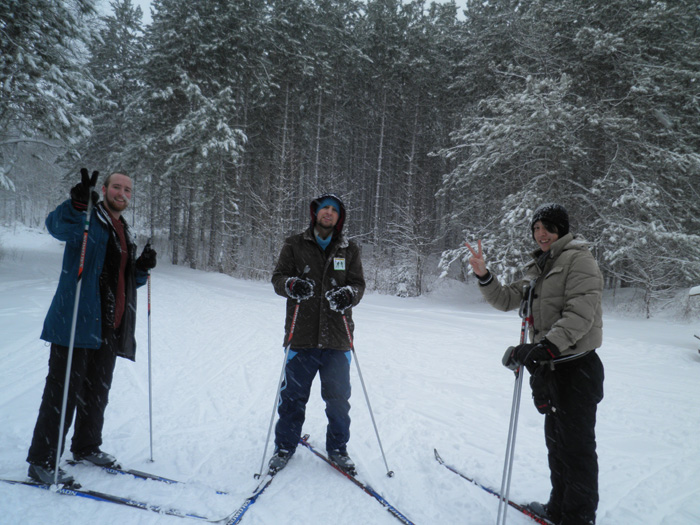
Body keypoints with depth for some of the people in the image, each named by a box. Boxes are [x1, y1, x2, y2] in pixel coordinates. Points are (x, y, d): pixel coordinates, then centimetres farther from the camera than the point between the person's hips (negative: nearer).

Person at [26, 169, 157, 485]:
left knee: (98, 392, 17)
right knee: (63, 392, -3)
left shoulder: (125, 234, 18)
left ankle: (86, 447, 34)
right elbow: (57, 225, -28)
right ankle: (42, 461, 10)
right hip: (76, 323, -7)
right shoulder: (86, 221, -4)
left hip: (110, 328, 7)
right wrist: (77, 203, -46)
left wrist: (142, 269, 2)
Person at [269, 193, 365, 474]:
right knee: (293, 395, 8)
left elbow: (358, 284, 6)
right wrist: (291, 285, -19)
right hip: (301, 335, -1)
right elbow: (278, 277, 4)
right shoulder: (295, 245, 7)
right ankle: (285, 446, 28)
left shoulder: (349, 250, 10)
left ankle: (337, 448, 27)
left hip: (337, 337, 1)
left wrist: (348, 294, -17)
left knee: (338, 397, 8)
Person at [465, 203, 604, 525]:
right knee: (556, 440, 20)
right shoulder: (537, 268, 16)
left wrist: (546, 346, -31)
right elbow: (508, 300, 10)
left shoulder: (578, 259, -10)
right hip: (548, 366, 9)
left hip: (576, 367, -9)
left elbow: (581, 312, -22)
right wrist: (484, 276, -6)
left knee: (576, 445, 0)